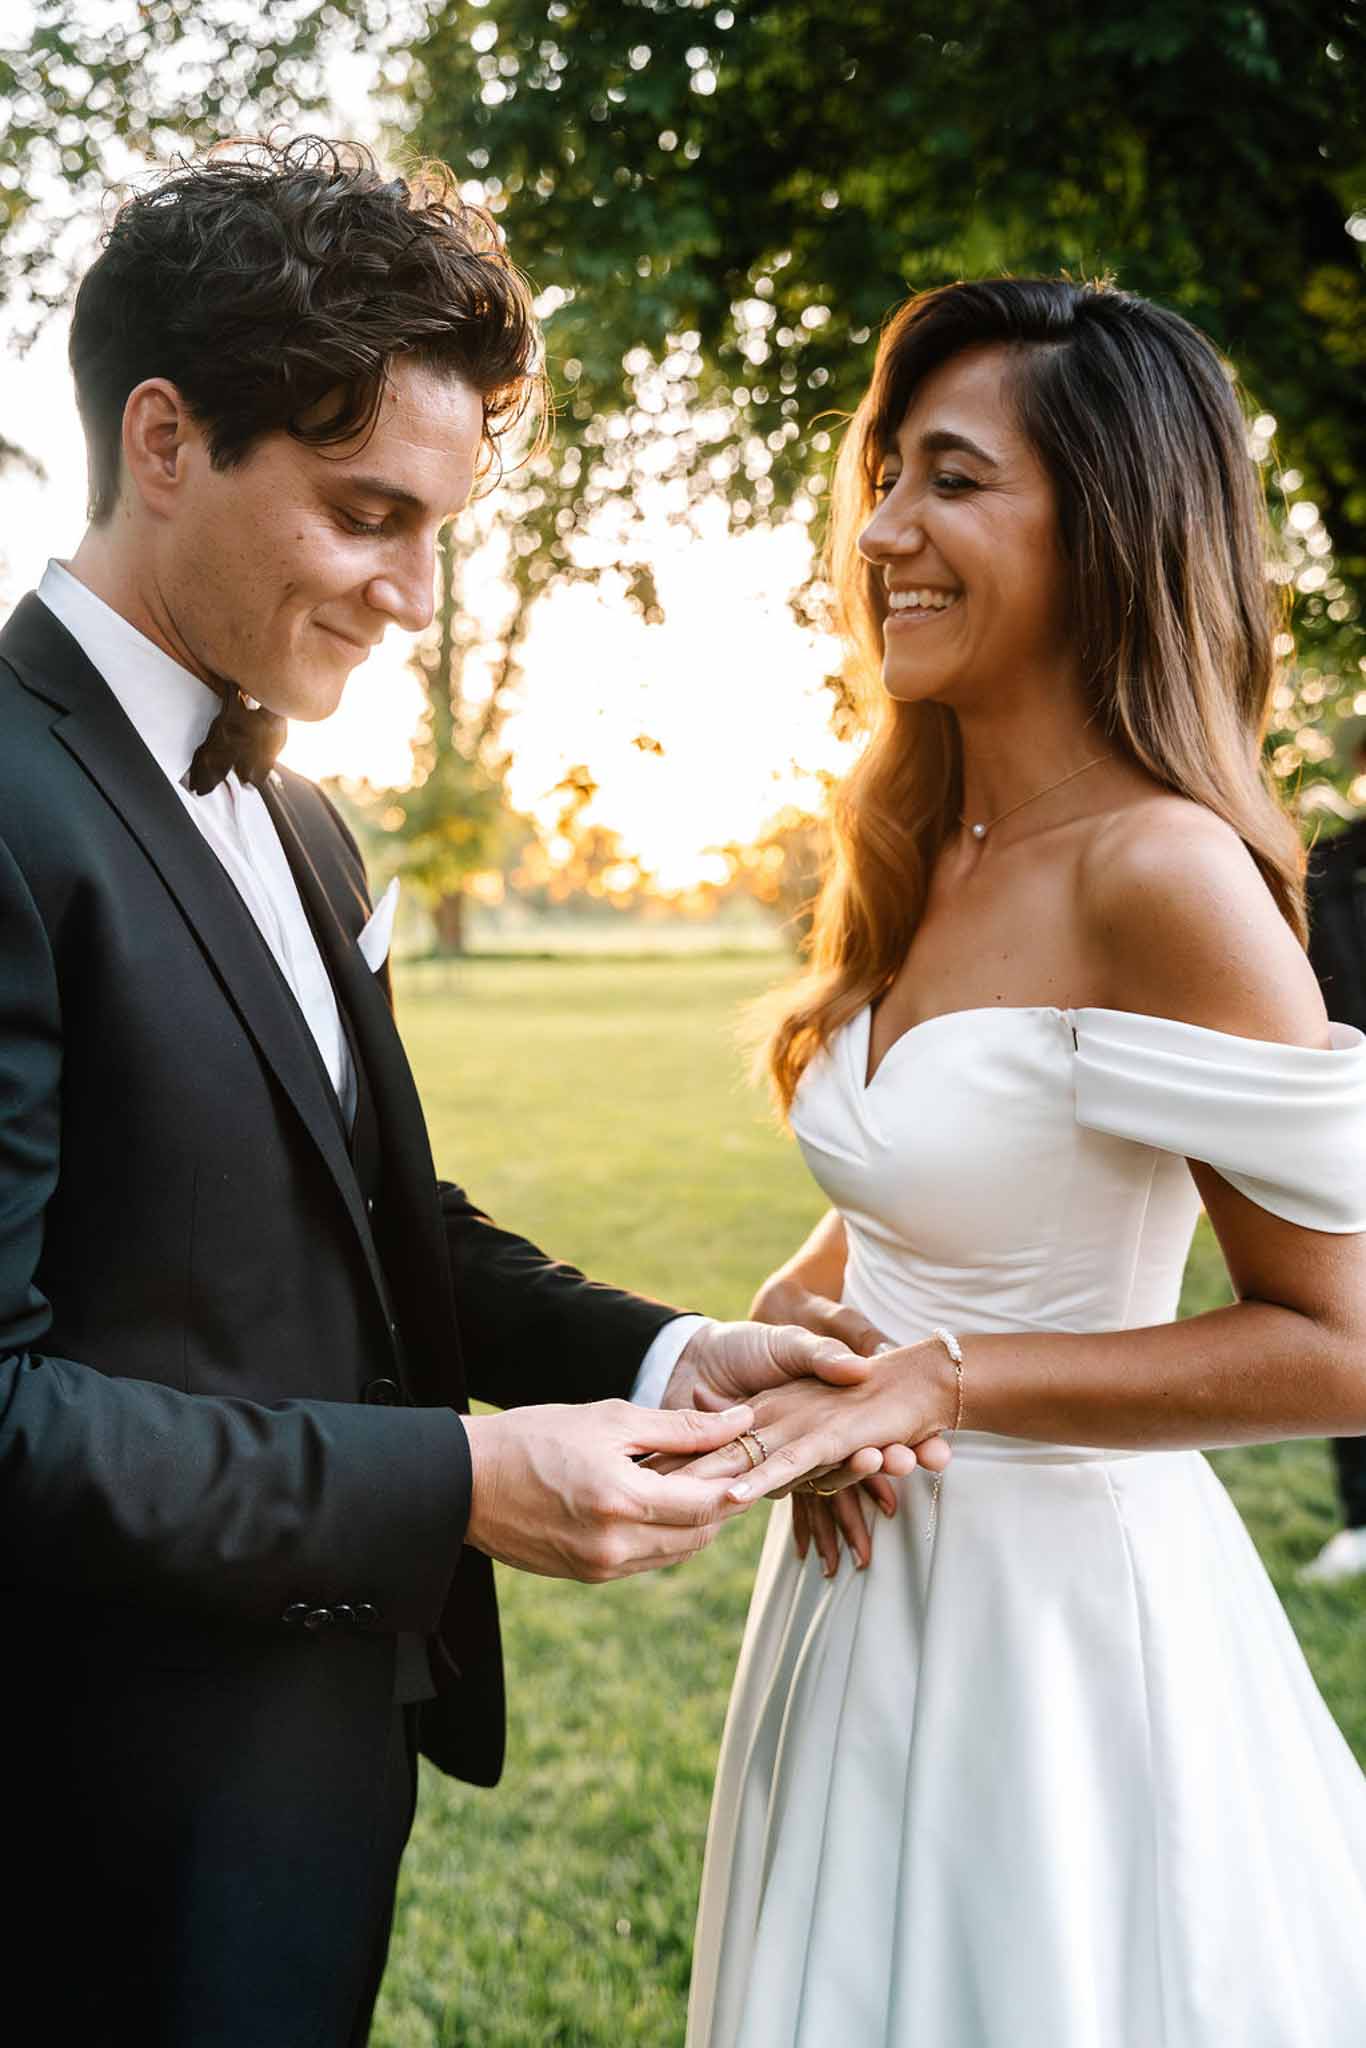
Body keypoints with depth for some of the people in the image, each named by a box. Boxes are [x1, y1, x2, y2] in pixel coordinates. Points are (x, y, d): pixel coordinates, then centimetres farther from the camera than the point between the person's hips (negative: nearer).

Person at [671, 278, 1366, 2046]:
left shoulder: (1163, 872, -21)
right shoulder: (922, 854, 3)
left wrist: (942, 1378, -21)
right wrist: (778, 1321, -4)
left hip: (1058, 1606, -7)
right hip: (875, 1581, 8)